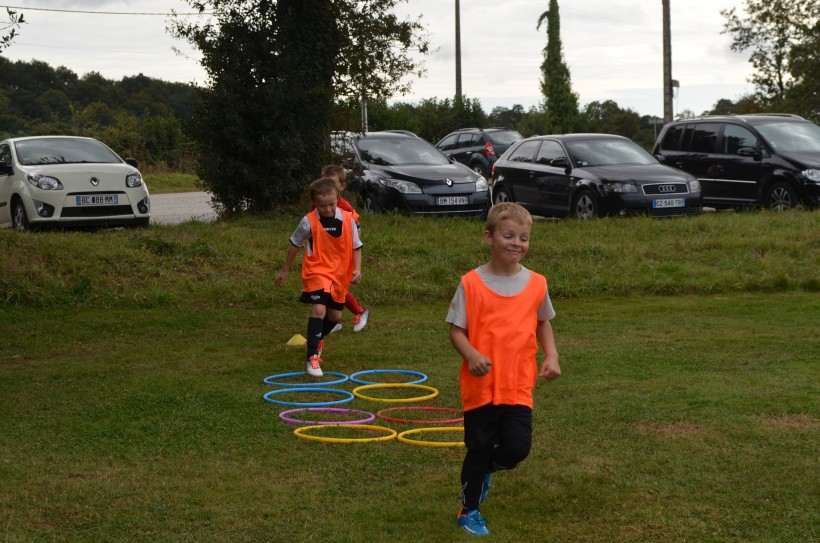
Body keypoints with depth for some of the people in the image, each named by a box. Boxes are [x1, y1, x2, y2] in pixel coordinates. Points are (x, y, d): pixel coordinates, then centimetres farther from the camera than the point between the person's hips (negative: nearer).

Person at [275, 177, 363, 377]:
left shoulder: (348, 220, -6)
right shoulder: (309, 222, -12)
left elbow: (356, 247, 4)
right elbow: (295, 245, 2)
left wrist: (357, 269, -10)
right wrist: (284, 271, 9)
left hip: (340, 274, 4)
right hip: (317, 272, -4)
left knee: (335, 315, 15)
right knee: (319, 309, -23)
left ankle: (318, 339, 46)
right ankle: (312, 357, -19)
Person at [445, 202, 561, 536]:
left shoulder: (536, 283, 1)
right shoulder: (471, 283, -8)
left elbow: (543, 323, 17)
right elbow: (456, 330, -4)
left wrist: (551, 356, 2)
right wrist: (471, 354, -23)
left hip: (519, 386, 2)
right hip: (480, 385, -2)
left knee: (517, 448, -8)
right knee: (478, 449, 5)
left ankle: (486, 470, 27)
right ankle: (469, 512, 26)